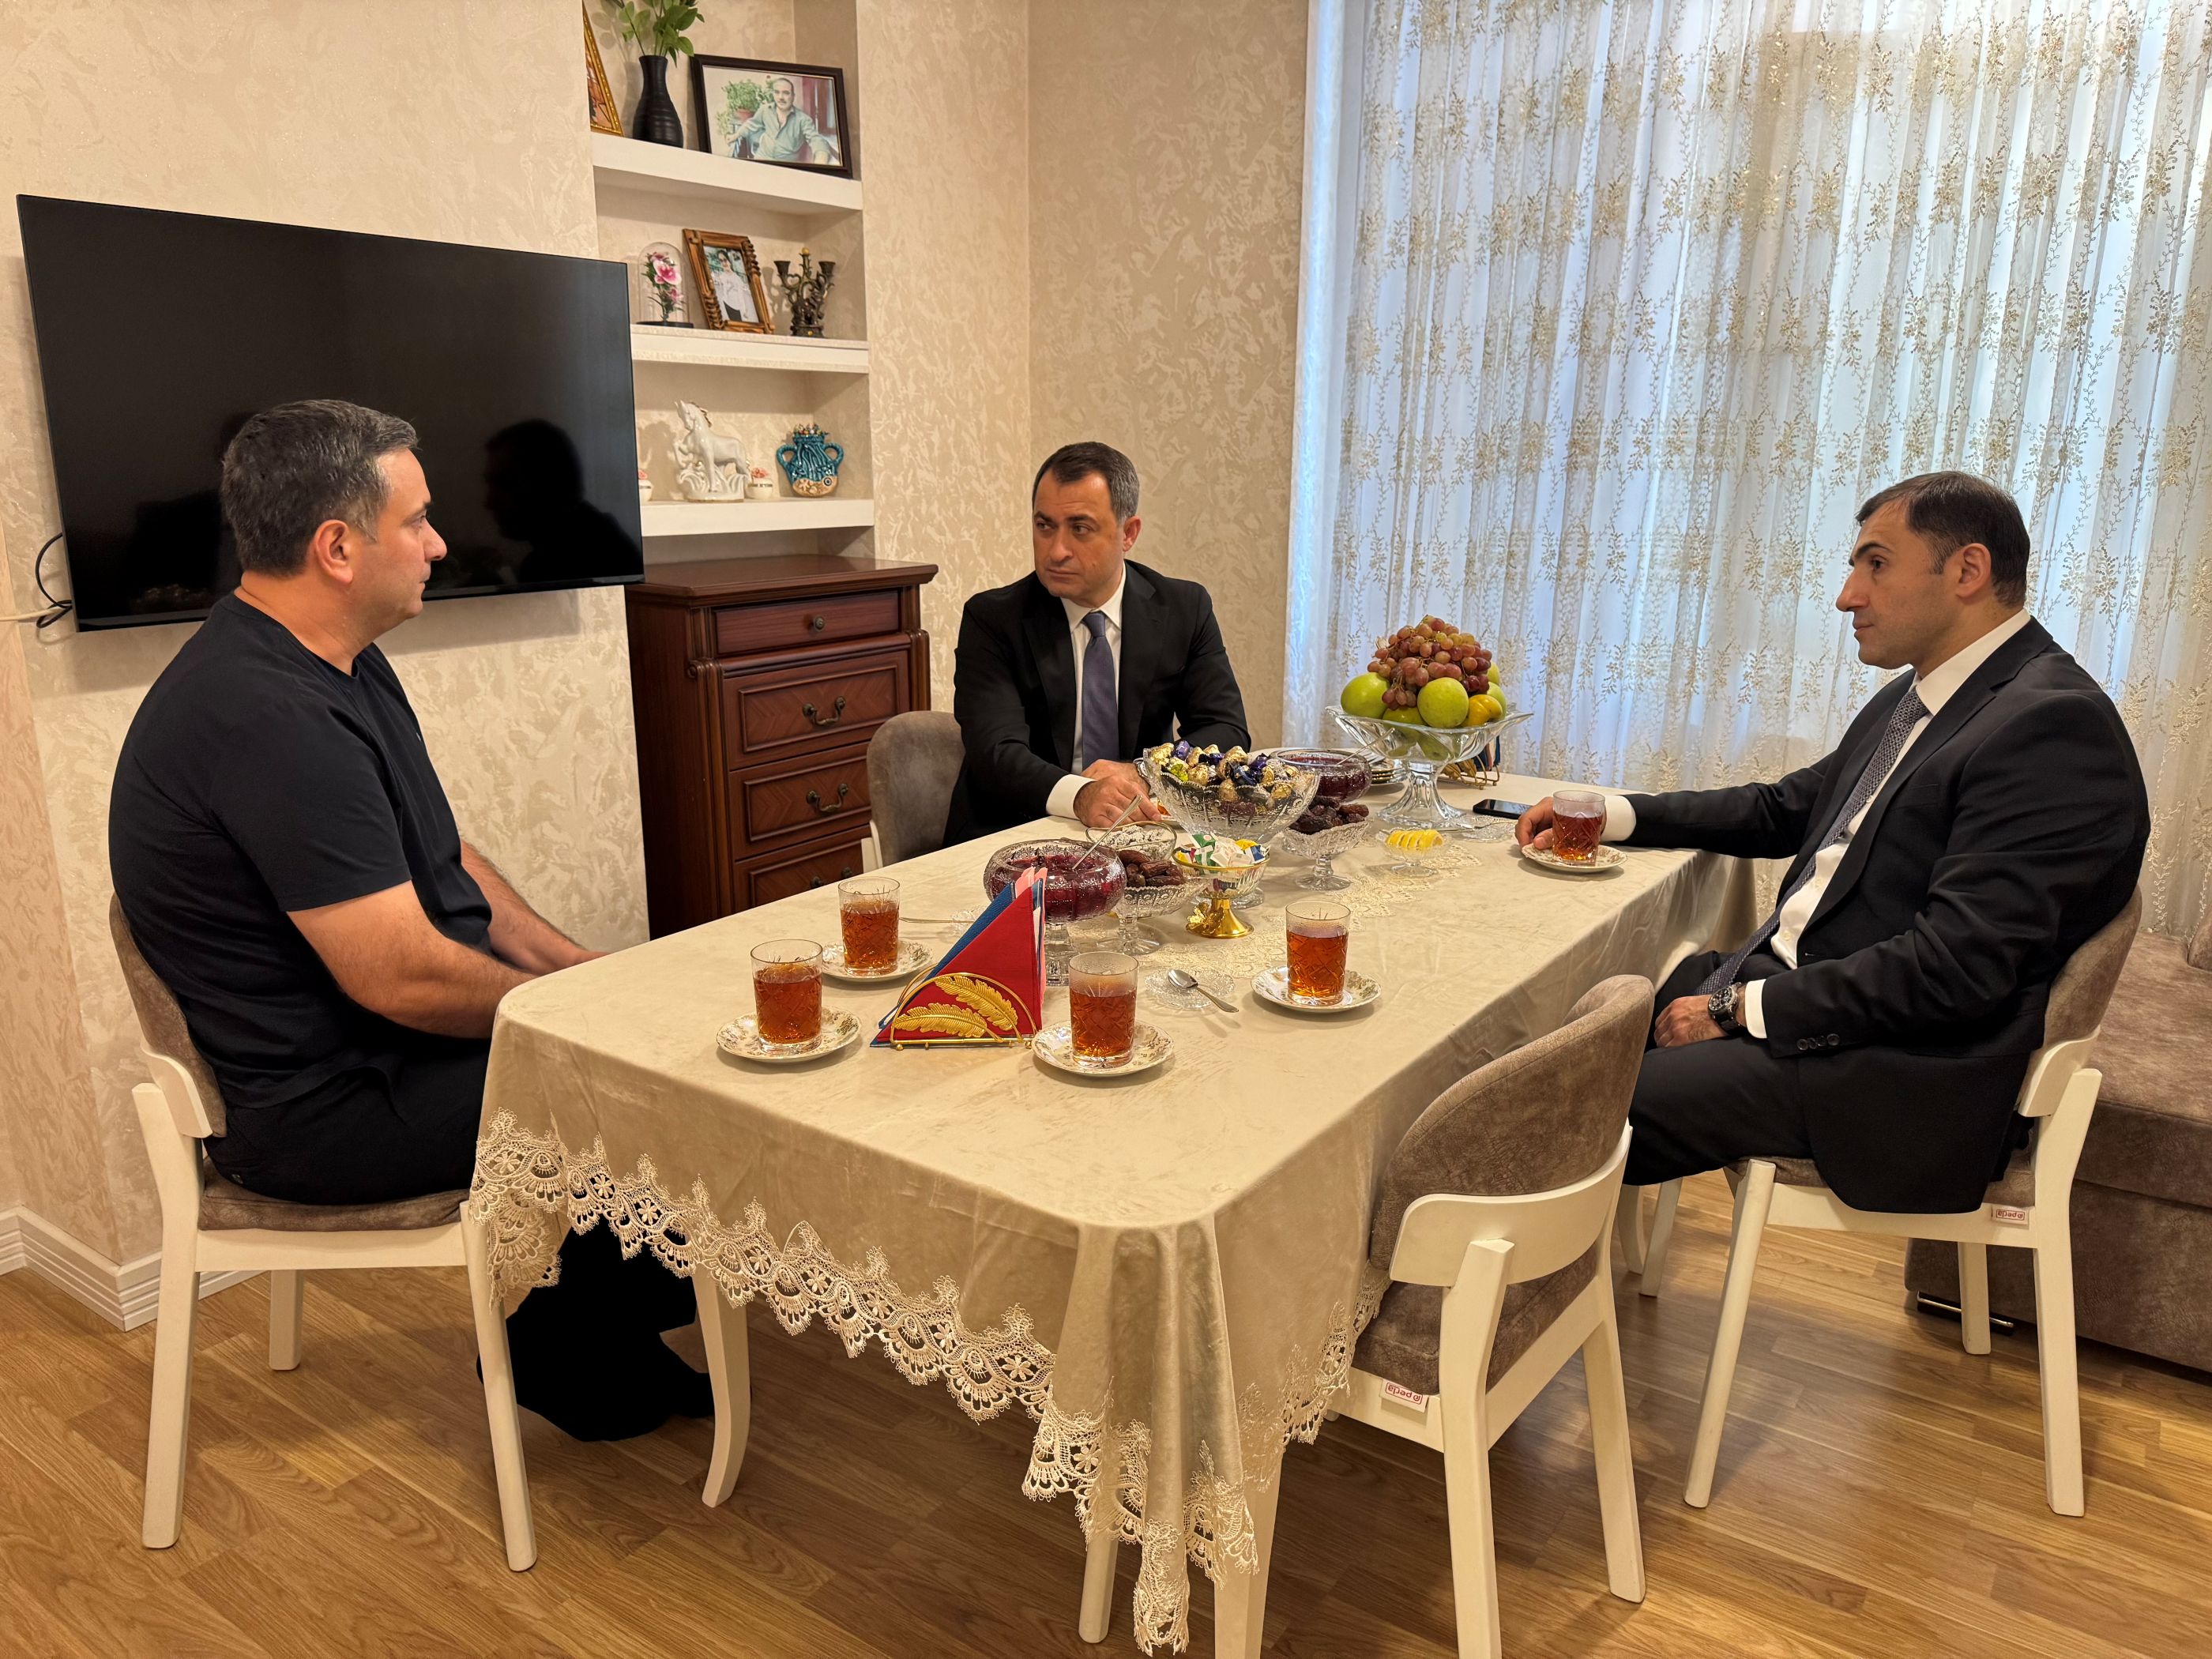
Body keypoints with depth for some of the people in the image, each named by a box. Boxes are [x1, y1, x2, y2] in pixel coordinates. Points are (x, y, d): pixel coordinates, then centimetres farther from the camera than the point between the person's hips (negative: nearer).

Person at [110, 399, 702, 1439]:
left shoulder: (337, 664, 7)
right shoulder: (267, 716, -27)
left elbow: (439, 855, 13)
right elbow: (401, 976, -28)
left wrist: (573, 967, 3)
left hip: (385, 1042, 10)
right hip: (326, 1108, -10)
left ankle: (581, 1348, 18)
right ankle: (571, 1353, 16)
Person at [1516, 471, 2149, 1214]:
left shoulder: (2053, 723, -18)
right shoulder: (1914, 698, 13)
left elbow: (1957, 965, -25)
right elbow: (1784, 809, 23)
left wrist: (1742, 1008, -20)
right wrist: (1608, 816, 13)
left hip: (1895, 1075, -9)